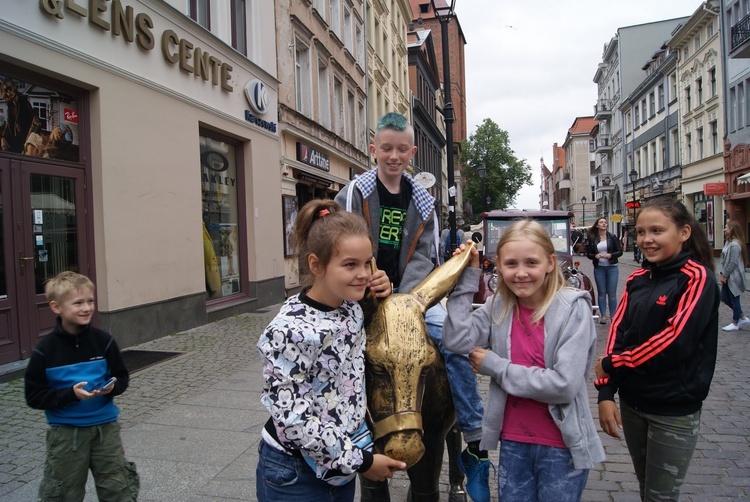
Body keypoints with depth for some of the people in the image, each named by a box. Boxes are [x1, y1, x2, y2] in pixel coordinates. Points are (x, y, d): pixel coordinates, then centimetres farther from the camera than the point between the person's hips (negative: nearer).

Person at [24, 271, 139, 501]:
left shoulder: (103, 340, -8)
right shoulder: (45, 350, -12)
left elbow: (122, 377, 2)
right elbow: (34, 396, -9)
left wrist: (112, 387, -20)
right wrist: (71, 394, -23)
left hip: (106, 427, 1)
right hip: (65, 431, -1)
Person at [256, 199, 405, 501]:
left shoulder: (351, 307, -4)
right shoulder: (292, 330, -25)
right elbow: (294, 419, -24)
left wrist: (380, 297, -1)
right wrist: (360, 461, -16)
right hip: (295, 476, -6)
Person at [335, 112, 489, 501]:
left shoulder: (421, 202, 8)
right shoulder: (355, 192, -1)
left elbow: (421, 255, 0)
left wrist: (401, 299, -16)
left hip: (408, 294, 2)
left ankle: (475, 447, -6)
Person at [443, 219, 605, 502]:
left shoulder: (573, 307, -15)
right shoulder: (499, 306, -3)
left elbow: (564, 384, -22)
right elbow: (456, 341, -16)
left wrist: (495, 367, -16)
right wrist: (466, 278, -13)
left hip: (562, 446, -3)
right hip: (513, 442, 4)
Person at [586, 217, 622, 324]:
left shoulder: (612, 237, 2)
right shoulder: (592, 239, 3)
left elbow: (620, 251, 2)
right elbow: (588, 254, 7)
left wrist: (611, 255, -16)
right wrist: (595, 256, -13)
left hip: (612, 268, -1)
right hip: (599, 269, 1)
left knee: (612, 293, 0)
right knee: (601, 293, 5)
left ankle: (613, 316, 8)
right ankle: (603, 315, 11)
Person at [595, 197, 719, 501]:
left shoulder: (697, 279, -13)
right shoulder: (638, 279, 4)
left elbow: (675, 341, -23)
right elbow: (617, 331, -1)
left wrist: (610, 364, -16)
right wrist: (605, 392, -9)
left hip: (675, 411, -5)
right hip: (631, 403, 6)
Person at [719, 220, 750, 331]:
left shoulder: (735, 244, -21)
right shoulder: (728, 242, 10)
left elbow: (733, 263, -21)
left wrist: (725, 275, -15)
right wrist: (722, 273, 8)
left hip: (733, 278, -10)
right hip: (728, 276, 10)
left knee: (734, 300, 4)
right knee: (725, 298, 14)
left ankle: (735, 323, 18)